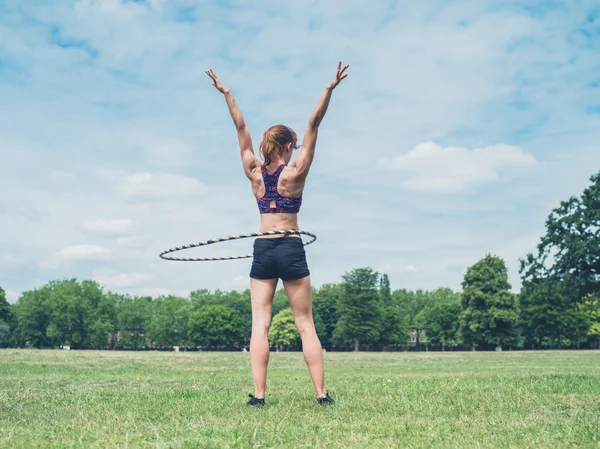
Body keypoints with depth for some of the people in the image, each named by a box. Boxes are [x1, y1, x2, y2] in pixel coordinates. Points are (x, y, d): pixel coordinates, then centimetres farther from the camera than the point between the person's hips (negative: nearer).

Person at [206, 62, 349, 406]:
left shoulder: (255, 172, 4)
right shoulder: (295, 173, -3)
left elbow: (241, 128, 9)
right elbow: (314, 126, -6)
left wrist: (227, 93, 14)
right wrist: (329, 90, -11)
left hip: (262, 249, 2)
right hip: (291, 249, -2)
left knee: (260, 324, -1)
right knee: (306, 325, 2)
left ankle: (258, 394, -7)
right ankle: (321, 393, 2)